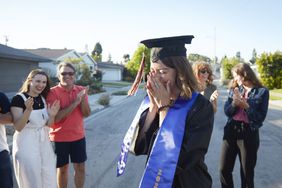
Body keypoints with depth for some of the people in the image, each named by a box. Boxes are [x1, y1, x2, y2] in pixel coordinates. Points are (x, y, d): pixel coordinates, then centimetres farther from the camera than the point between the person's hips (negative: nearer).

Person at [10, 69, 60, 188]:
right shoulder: (18, 99, -15)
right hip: (27, 145, -6)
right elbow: (18, 127, -18)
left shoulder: (43, 99, 4)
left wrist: (52, 115, -13)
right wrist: (28, 110, -32)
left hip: (44, 142, 6)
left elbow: (48, 124, 8)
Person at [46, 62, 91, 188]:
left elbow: (86, 114, -4)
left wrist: (83, 98, -22)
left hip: (78, 136, 4)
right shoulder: (53, 92, -14)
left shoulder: (80, 90, -1)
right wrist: (75, 102, -25)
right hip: (59, 138, -3)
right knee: (62, 169, 12)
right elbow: (56, 117, -22)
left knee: (80, 167, 12)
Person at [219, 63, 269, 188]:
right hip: (231, 132, 4)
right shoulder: (234, 89, 7)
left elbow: (261, 117, -9)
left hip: (249, 134, -3)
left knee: (247, 173, 11)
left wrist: (245, 105, -19)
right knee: (224, 169, 8)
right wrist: (234, 103, -19)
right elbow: (227, 111, -1)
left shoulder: (262, 91, -5)